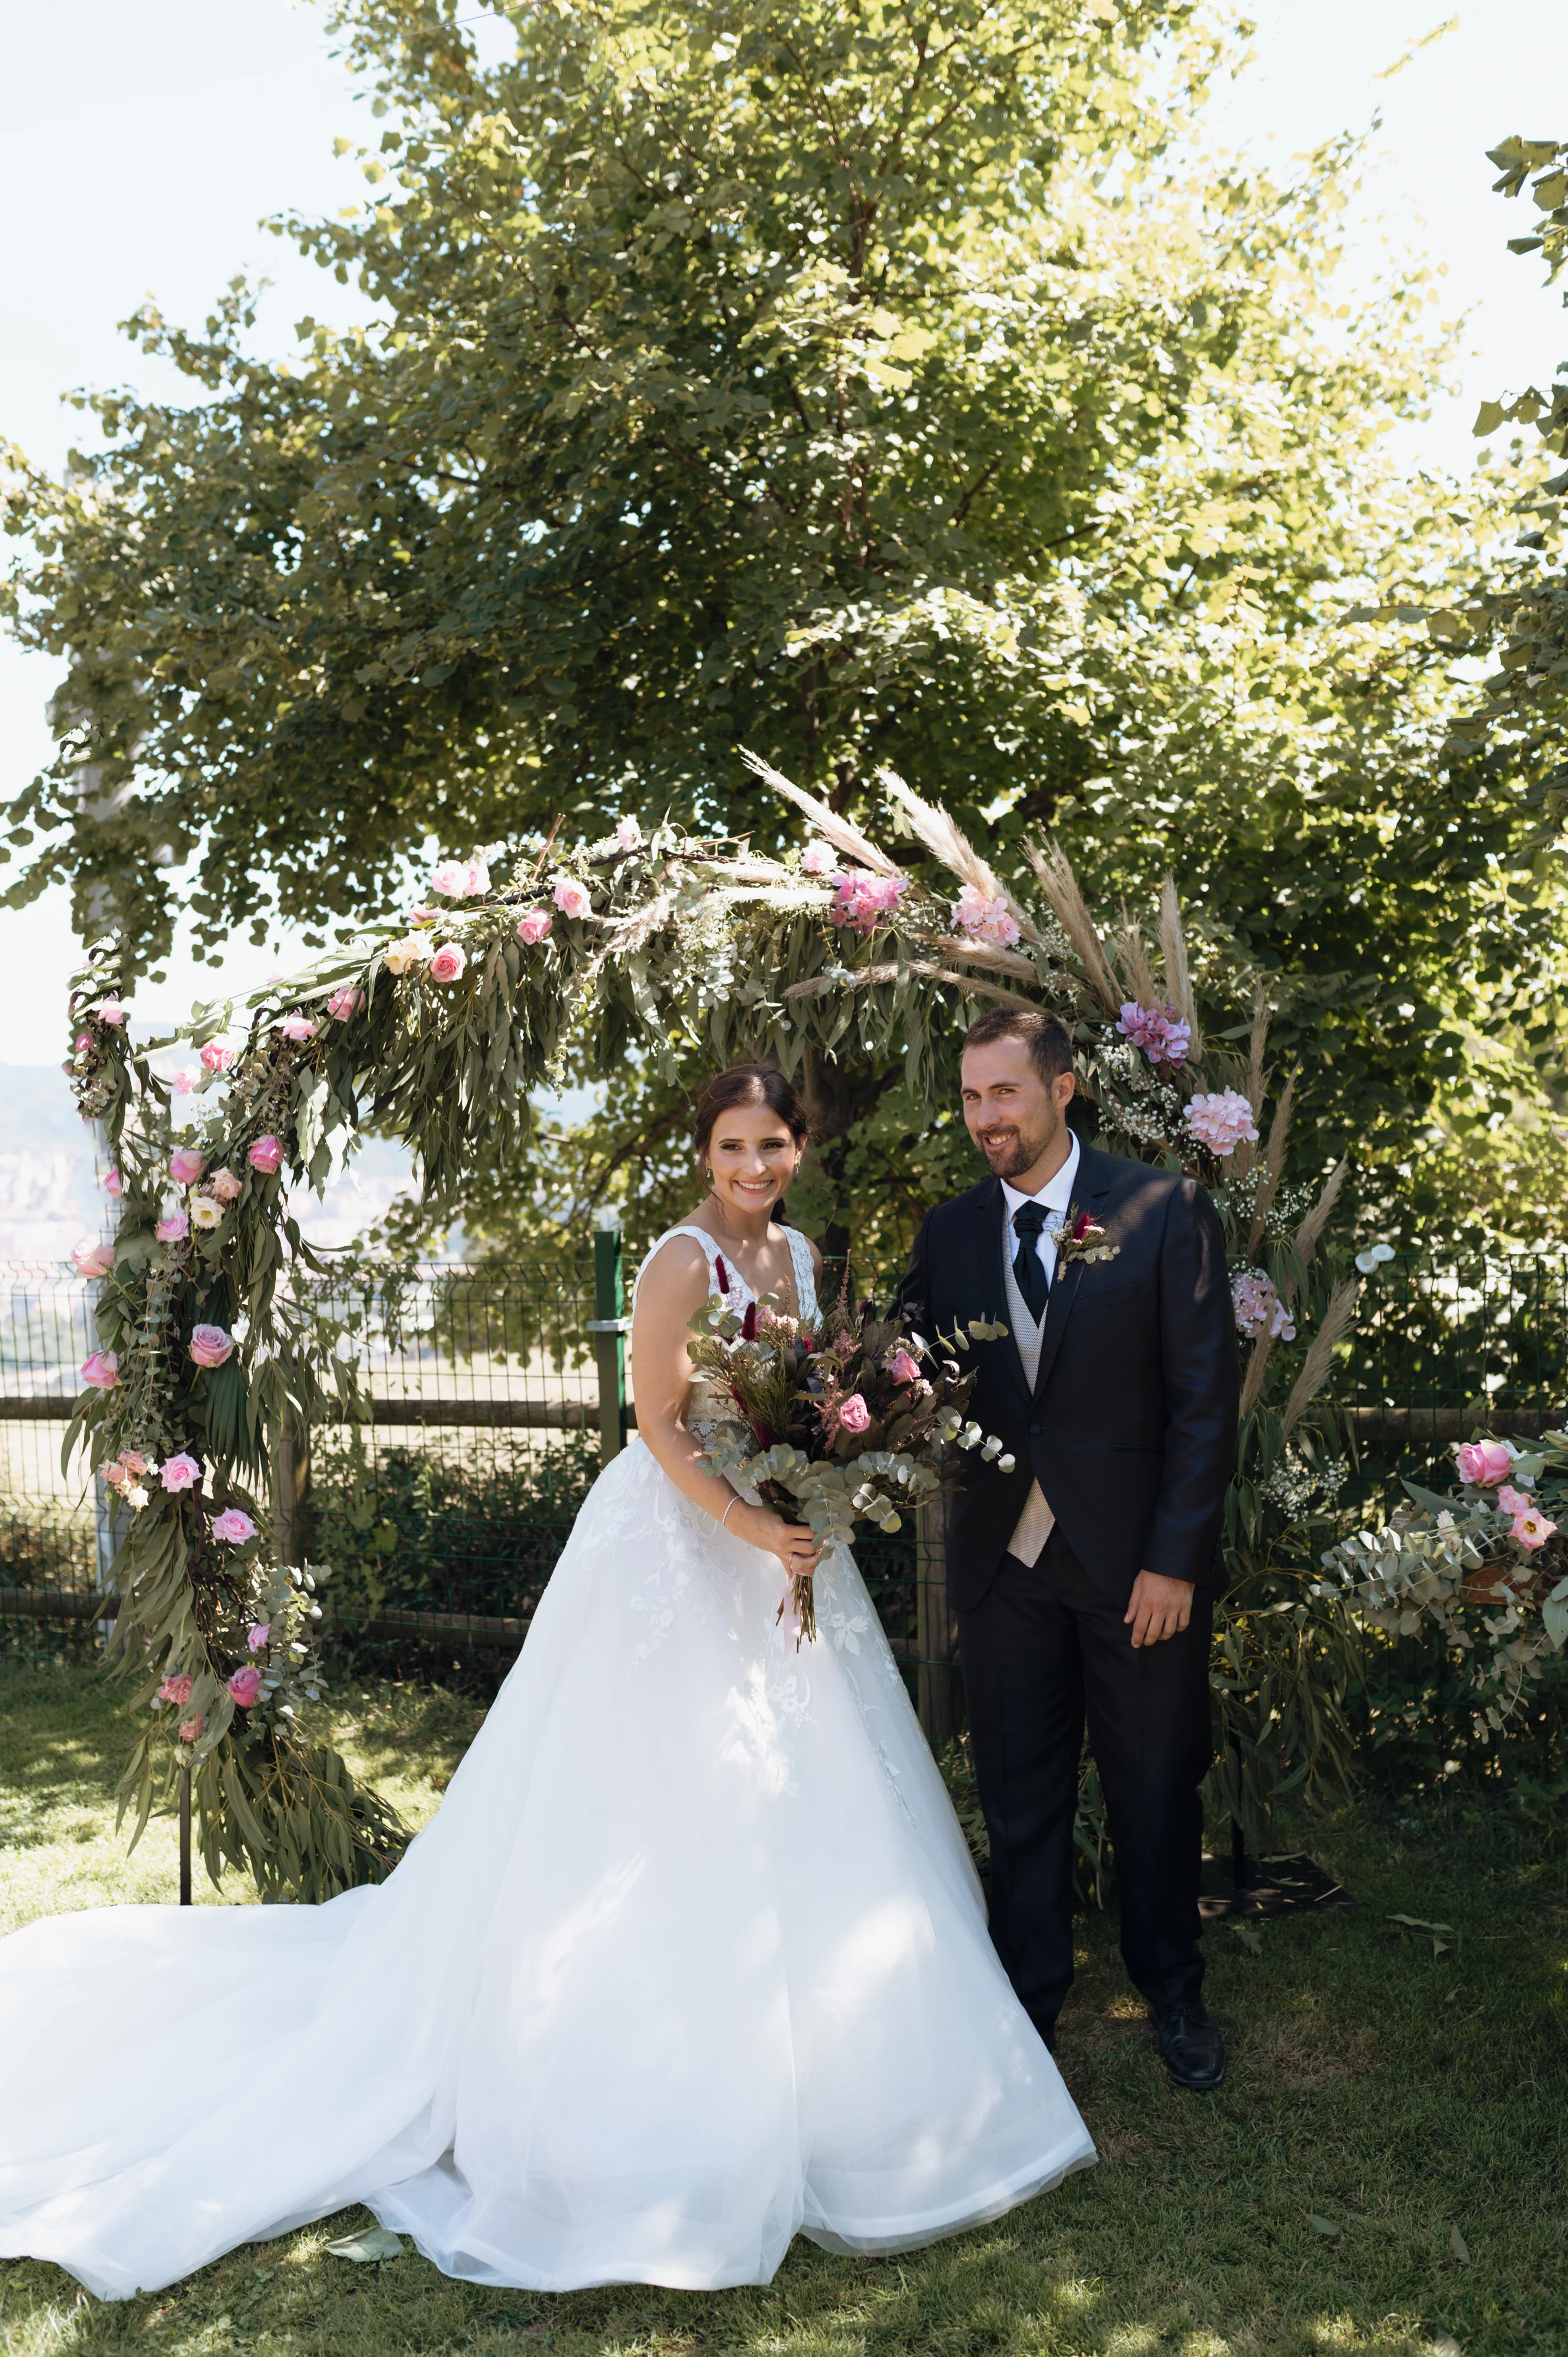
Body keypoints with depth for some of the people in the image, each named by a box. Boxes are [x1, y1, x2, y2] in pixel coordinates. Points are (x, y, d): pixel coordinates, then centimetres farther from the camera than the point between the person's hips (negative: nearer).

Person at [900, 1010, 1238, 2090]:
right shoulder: (950, 1232, 4)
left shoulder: (1166, 1210, -7)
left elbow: (1205, 1399, -8)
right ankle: (1031, 1993, 34)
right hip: (1006, 1558, 3)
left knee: (1157, 1791, 14)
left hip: (1141, 1559, -2)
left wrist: (1174, 1558, -12)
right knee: (1020, 1796, 14)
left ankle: (1175, 1992, 36)